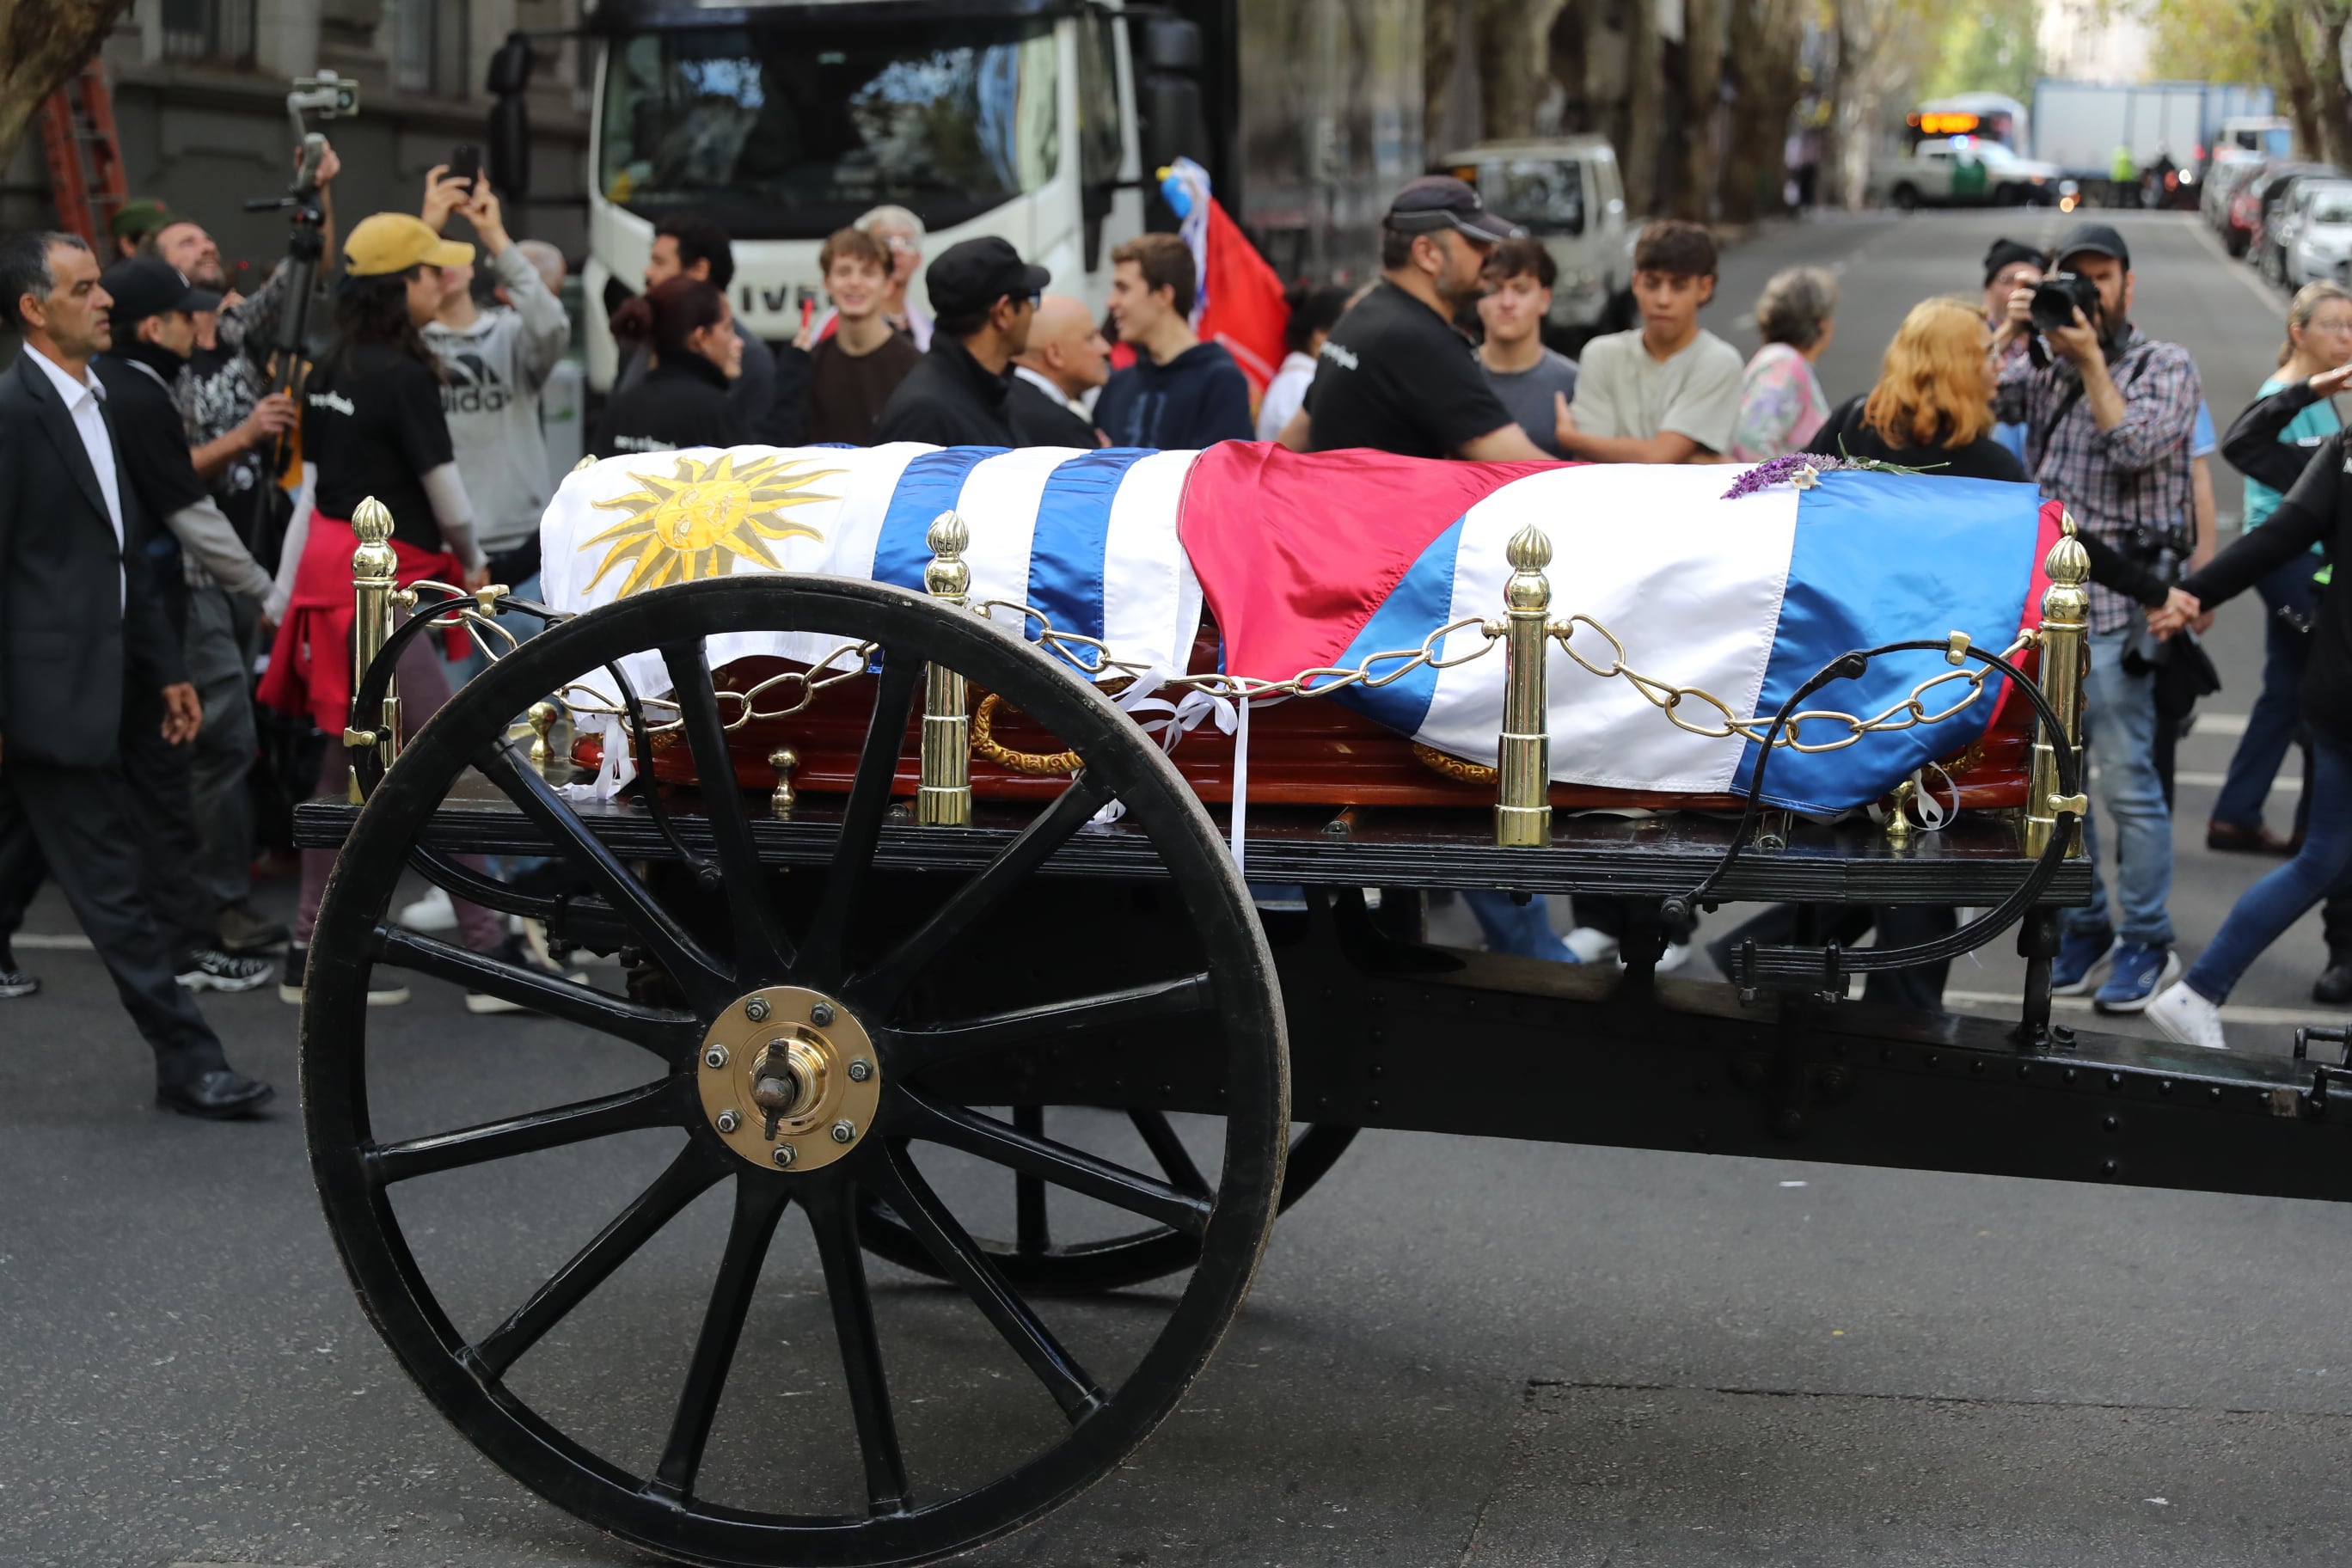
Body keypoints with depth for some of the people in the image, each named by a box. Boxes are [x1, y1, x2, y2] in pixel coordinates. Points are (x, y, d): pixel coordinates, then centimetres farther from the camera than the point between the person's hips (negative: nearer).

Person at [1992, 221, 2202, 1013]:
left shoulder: (2166, 366, 2)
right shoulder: (2044, 367, 15)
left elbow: (2137, 448, -13)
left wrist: (2090, 361, -11)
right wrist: (2007, 335, -5)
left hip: (2118, 600, -5)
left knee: (2126, 781, -6)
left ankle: (2147, 944, 3)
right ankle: (2082, 931, 21)